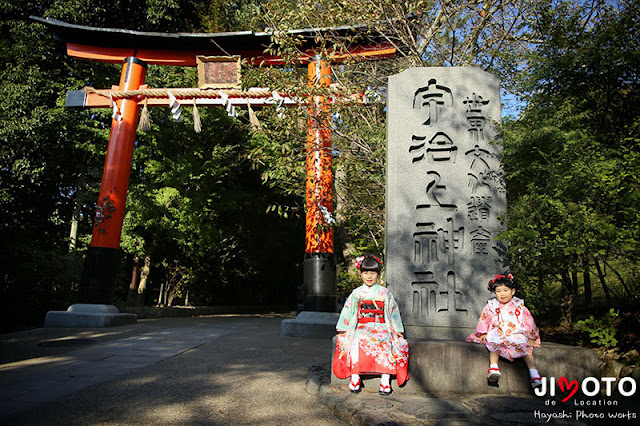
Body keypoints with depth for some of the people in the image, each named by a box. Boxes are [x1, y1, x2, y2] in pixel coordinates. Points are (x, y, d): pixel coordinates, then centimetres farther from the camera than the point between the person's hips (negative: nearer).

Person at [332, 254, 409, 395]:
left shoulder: (384, 293, 10)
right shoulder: (356, 293, 11)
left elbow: (393, 311, 10)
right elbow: (348, 311, 10)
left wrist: (397, 330, 2)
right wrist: (345, 329, 1)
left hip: (381, 328, 0)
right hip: (362, 328, 1)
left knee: (384, 343, -33)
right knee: (357, 342, -33)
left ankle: (385, 380, -31)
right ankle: (355, 378, -28)